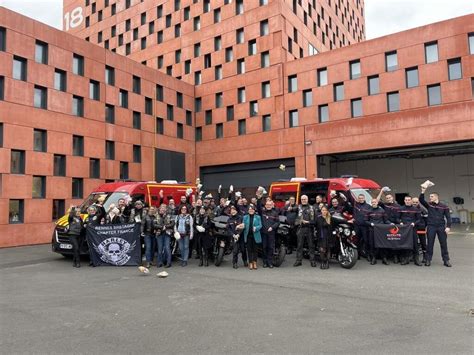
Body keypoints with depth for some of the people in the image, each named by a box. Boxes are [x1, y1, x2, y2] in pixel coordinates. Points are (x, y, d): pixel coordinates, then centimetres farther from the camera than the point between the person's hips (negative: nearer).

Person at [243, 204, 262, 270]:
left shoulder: (258, 217, 3)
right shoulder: (245, 217, 8)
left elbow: (260, 225, -2)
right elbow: (243, 225, 7)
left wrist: (256, 228, -20)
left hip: (255, 235, -1)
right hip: (248, 235, 1)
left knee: (255, 249, 5)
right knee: (249, 249, 5)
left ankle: (255, 263, 15)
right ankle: (250, 263, 13)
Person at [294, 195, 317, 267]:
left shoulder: (311, 208, 7)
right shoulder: (298, 207, 10)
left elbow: (314, 219, 0)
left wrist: (308, 222, -13)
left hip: (309, 228, -1)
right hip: (300, 228, 1)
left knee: (311, 245, 3)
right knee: (299, 245, 5)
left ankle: (312, 260, 8)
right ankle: (298, 260, 11)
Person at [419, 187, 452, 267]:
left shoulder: (444, 207, 4)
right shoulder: (429, 205, 6)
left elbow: (448, 217, 3)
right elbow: (421, 200, -8)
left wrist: (448, 226, -7)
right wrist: (423, 192, -21)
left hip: (441, 227, 0)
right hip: (431, 227, 0)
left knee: (444, 244, 5)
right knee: (430, 244, 5)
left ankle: (446, 260, 14)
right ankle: (428, 260, 12)